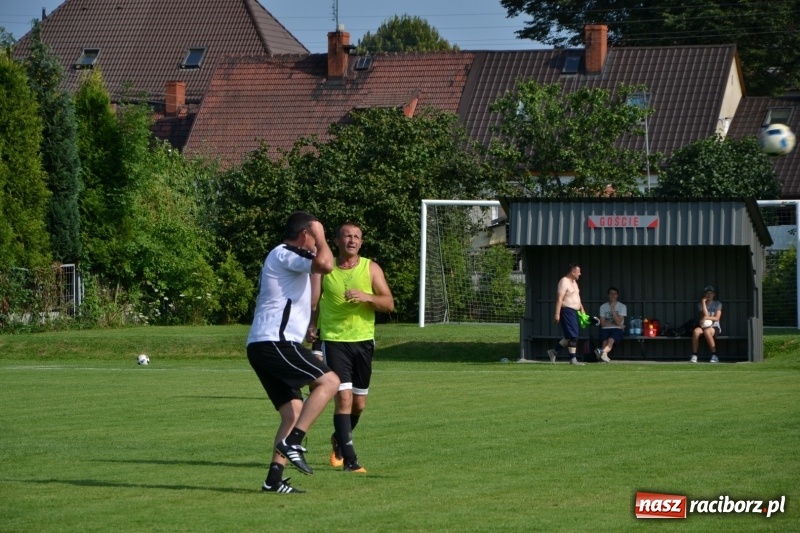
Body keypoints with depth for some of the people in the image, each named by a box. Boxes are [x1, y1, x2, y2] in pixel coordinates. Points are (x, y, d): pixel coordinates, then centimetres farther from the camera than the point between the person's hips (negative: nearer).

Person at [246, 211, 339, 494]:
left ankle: (274, 478, 1)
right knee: (329, 381, -13)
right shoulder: (284, 254, -7)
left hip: (263, 345, 11)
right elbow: (325, 264, -22)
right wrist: (320, 237, -6)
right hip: (273, 342, -11)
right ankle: (293, 442, -19)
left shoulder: (284, 257, 26)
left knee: (294, 411, 7)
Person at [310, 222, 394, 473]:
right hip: (334, 341, -3)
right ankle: (349, 459, -13)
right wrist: (311, 326, -14)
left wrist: (367, 297, -22)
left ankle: (339, 440, 42)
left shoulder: (371, 268, 1)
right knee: (344, 397, -16)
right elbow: (313, 302, 4)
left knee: (359, 403, 13)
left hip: (363, 341, 3)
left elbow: (389, 303, -4)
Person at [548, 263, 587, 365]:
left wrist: (582, 310, 22)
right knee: (573, 336, -10)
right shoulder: (564, 282, -12)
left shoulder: (574, 282, 18)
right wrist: (557, 314, -23)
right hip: (567, 311, -10)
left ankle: (554, 351, 20)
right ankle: (573, 359, -8)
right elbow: (559, 298, -18)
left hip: (574, 311, 10)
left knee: (571, 336, 10)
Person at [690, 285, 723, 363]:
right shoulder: (700, 305, 9)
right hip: (703, 326, 2)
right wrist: (703, 303, -7)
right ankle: (694, 356, -30)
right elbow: (705, 315, -6)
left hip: (714, 327, -2)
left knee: (707, 331, -39)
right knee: (696, 331, -35)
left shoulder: (718, 304, 6)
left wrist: (706, 318, -19)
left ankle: (714, 356, -34)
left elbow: (717, 318, -4)